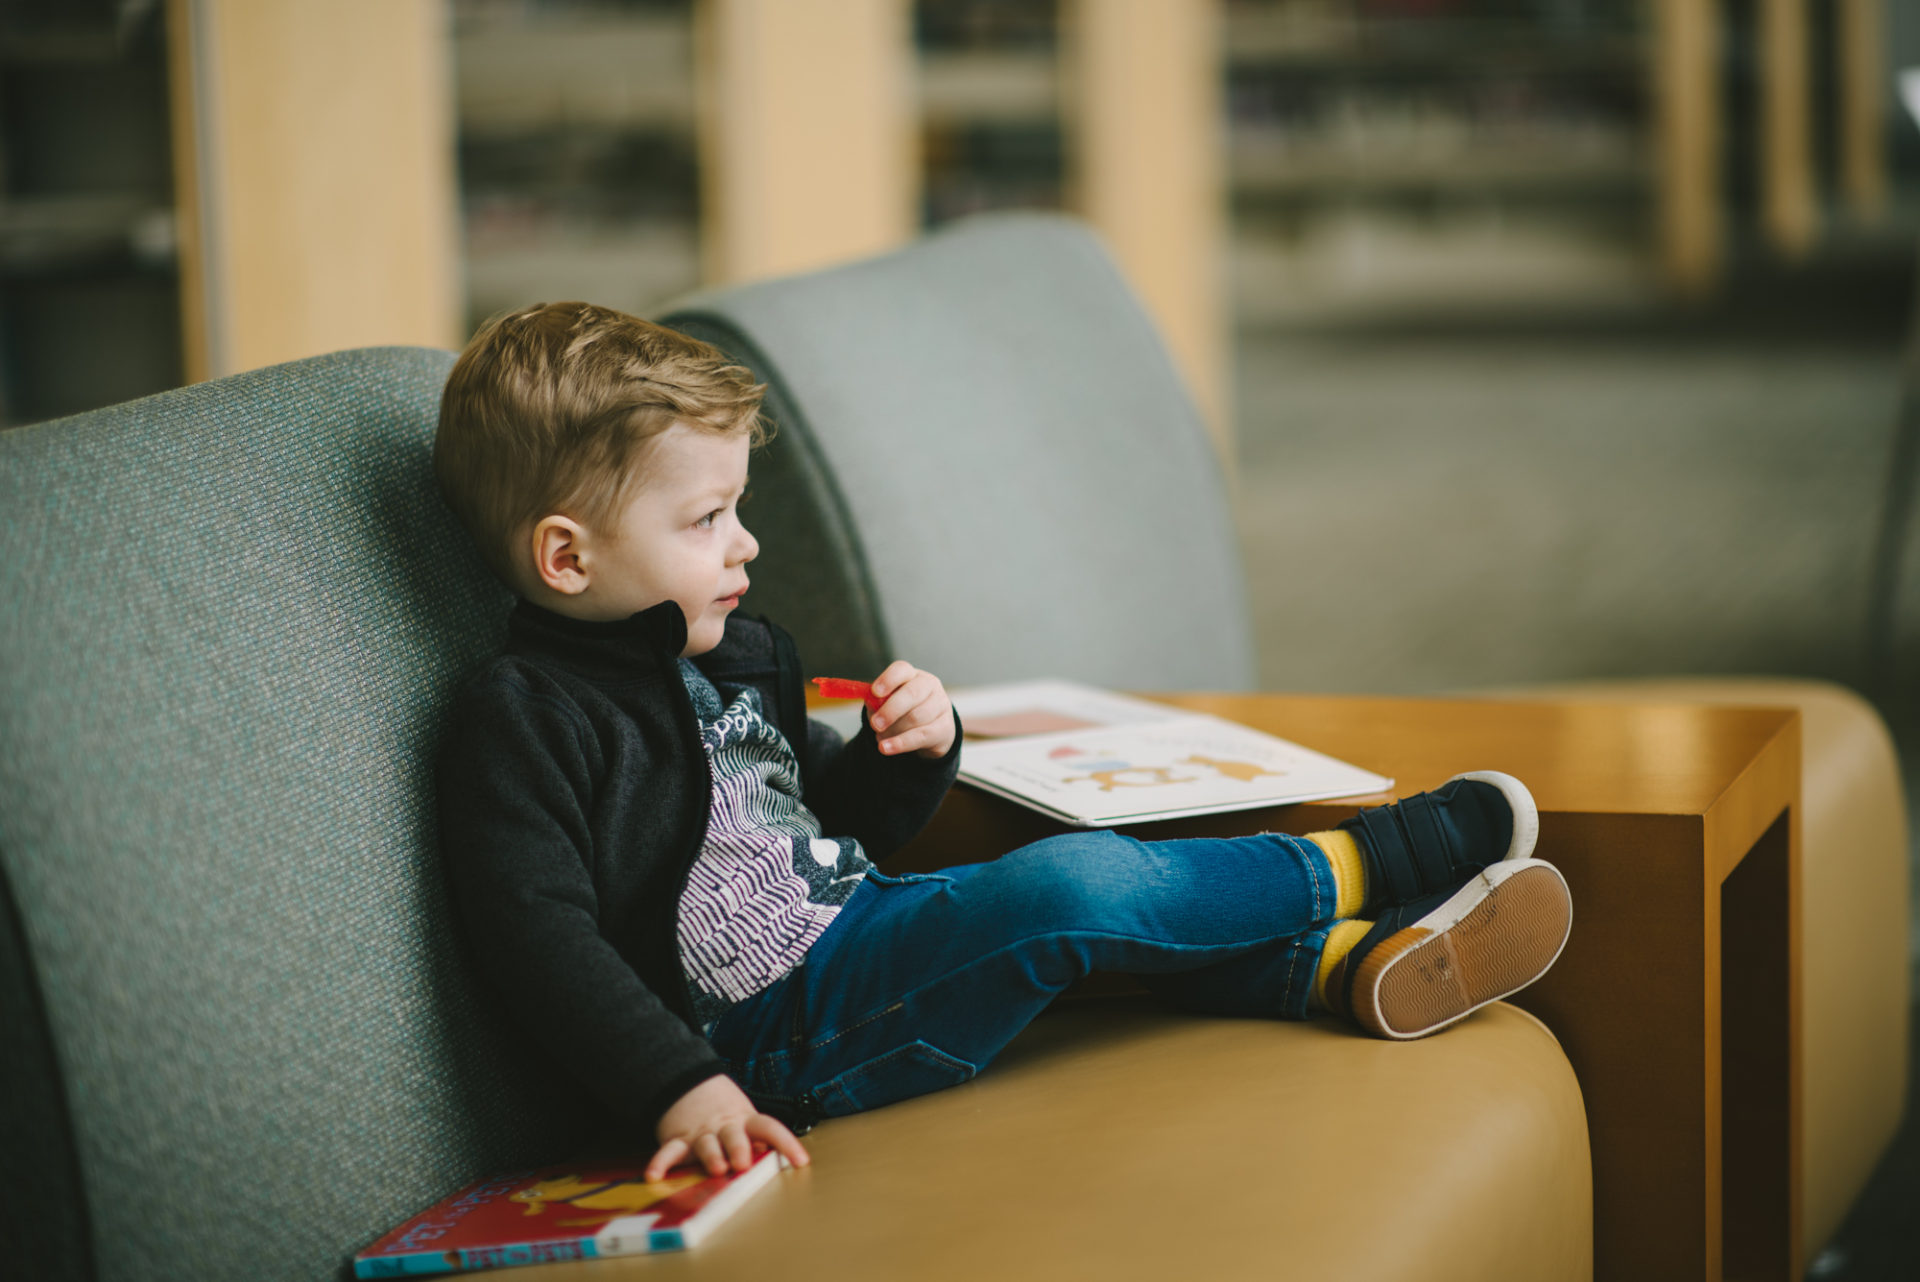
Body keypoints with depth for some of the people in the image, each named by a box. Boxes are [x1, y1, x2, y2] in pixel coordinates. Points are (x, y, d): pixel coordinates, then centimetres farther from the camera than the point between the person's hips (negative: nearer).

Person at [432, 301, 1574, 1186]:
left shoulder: (738, 661, 16)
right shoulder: (519, 722, -13)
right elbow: (542, 939, -21)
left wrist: (913, 751, 3)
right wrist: (681, 1088, -32)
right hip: (769, 1026, -10)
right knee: (1073, 884, -21)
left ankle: (1346, 965, -13)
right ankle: (1365, 864, -3)